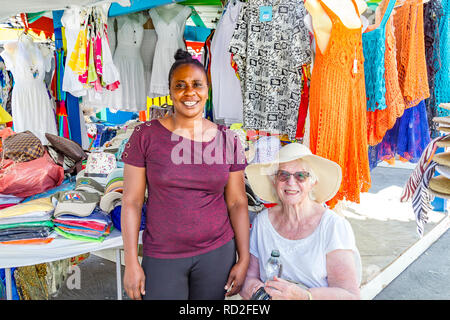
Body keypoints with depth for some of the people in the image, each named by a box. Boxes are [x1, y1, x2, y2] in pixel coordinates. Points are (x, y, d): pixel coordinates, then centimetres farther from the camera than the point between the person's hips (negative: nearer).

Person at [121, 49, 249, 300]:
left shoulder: (228, 141, -2)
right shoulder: (146, 136, -7)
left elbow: (237, 203, 2)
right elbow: (132, 201, -5)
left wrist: (244, 259, 1)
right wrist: (131, 263, -6)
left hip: (217, 253, 2)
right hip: (162, 257, -1)